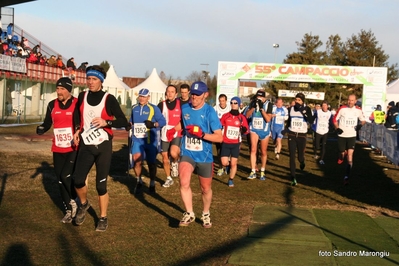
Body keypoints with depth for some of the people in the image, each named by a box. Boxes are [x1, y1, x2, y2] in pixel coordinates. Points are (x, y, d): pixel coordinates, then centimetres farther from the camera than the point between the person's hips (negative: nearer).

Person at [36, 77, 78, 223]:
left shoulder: (78, 104, -8)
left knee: (66, 176, -17)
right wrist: (41, 129, -12)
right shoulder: (52, 105, 3)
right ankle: (69, 210, 22)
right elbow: (47, 123, 9)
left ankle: (73, 202, 11)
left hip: (74, 149, -5)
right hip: (57, 149, 5)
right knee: (60, 180, 8)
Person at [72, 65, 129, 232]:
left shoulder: (109, 99, -8)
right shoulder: (82, 97, 5)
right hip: (86, 146, 3)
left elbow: (123, 122, -9)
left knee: (101, 185, -1)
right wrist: (78, 130, 11)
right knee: (78, 181, -7)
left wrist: (106, 122, -23)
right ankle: (84, 204, 25)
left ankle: (103, 218, 17)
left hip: (103, 146, -3)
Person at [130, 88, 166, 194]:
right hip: (137, 139, 2)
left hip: (150, 140, -2)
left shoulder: (154, 108, -5)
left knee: (151, 162, 8)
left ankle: (152, 184, 28)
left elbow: (163, 121, -7)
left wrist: (154, 124, -24)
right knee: (136, 159, -15)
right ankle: (139, 181, 8)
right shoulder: (134, 108, 9)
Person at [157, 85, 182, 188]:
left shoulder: (181, 104, -1)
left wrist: (174, 129, -12)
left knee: (173, 153, -29)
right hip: (164, 135, 3)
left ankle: (175, 163, 6)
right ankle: (169, 179, 29)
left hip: (177, 134, -3)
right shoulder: (161, 105, 5)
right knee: (165, 159, 10)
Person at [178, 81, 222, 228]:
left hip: (204, 156, -2)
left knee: (206, 188, 12)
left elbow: (219, 137, -16)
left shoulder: (210, 112, -12)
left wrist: (202, 134, -27)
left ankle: (206, 214, 37)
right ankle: (189, 214, -3)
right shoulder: (184, 108, 1)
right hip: (187, 154, 2)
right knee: (184, 183, -20)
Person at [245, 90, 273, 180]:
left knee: (263, 152, 9)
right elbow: (247, 116, -6)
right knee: (253, 149, -13)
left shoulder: (268, 104, -11)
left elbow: (268, 119, -17)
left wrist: (261, 108, -25)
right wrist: (253, 107, -20)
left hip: (264, 130, -1)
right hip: (254, 129, 1)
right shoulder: (253, 103, -4)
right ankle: (253, 172, -11)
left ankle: (262, 172, 25)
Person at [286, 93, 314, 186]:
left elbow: (311, 121, -18)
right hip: (291, 135, 2)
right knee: (292, 157, -5)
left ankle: (302, 162, 45)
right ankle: (293, 178, -1)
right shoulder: (290, 109, 3)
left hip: (302, 136, -1)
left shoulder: (307, 109, -5)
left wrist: (303, 111, -24)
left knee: (300, 157, 6)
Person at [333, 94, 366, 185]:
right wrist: (337, 128, -11)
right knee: (342, 153, 6)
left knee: (350, 154, -13)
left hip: (352, 136, 0)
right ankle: (341, 157, 48)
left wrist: (360, 124, -6)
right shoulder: (342, 109, -5)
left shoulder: (358, 110, 0)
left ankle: (347, 176, -13)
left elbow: (363, 120, 15)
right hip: (342, 135, 0)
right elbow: (335, 119, 4)